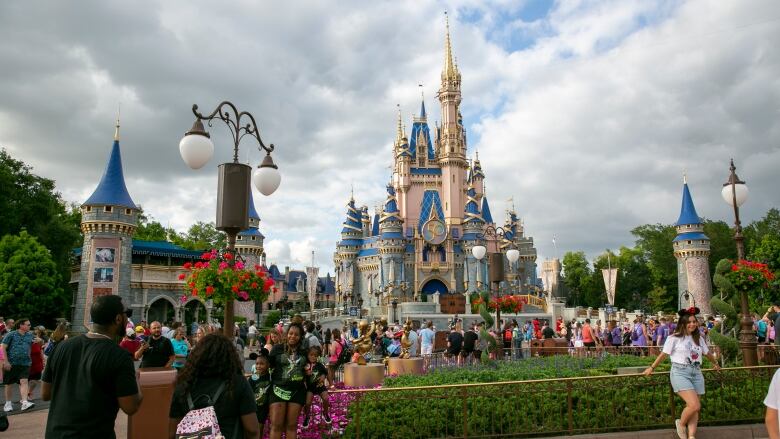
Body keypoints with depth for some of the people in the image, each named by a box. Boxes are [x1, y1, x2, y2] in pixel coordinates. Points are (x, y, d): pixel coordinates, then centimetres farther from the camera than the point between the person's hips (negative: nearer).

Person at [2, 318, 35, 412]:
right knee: (9, 384, 9)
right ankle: (8, 403, 25)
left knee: (24, 382, -11)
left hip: (25, 363, 2)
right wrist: (6, 362, -10)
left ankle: (25, 402, -18)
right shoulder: (11, 335, -4)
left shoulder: (30, 335, 9)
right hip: (11, 363, -2)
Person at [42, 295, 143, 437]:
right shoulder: (119, 356, -19)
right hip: (94, 434, -5)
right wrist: (135, 381, -1)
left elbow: (45, 394, 7)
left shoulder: (64, 346, -2)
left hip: (55, 433, 5)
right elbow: (130, 407, -18)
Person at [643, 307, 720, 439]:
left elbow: (707, 353, 32)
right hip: (680, 373, -6)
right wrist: (651, 368, 7)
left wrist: (715, 363, 46)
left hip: (696, 373, 6)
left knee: (695, 408, 1)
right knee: (695, 405, -17)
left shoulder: (698, 338, 14)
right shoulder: (674, 338, -4)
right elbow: (664, 354, 3)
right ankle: (681, 423, 9)